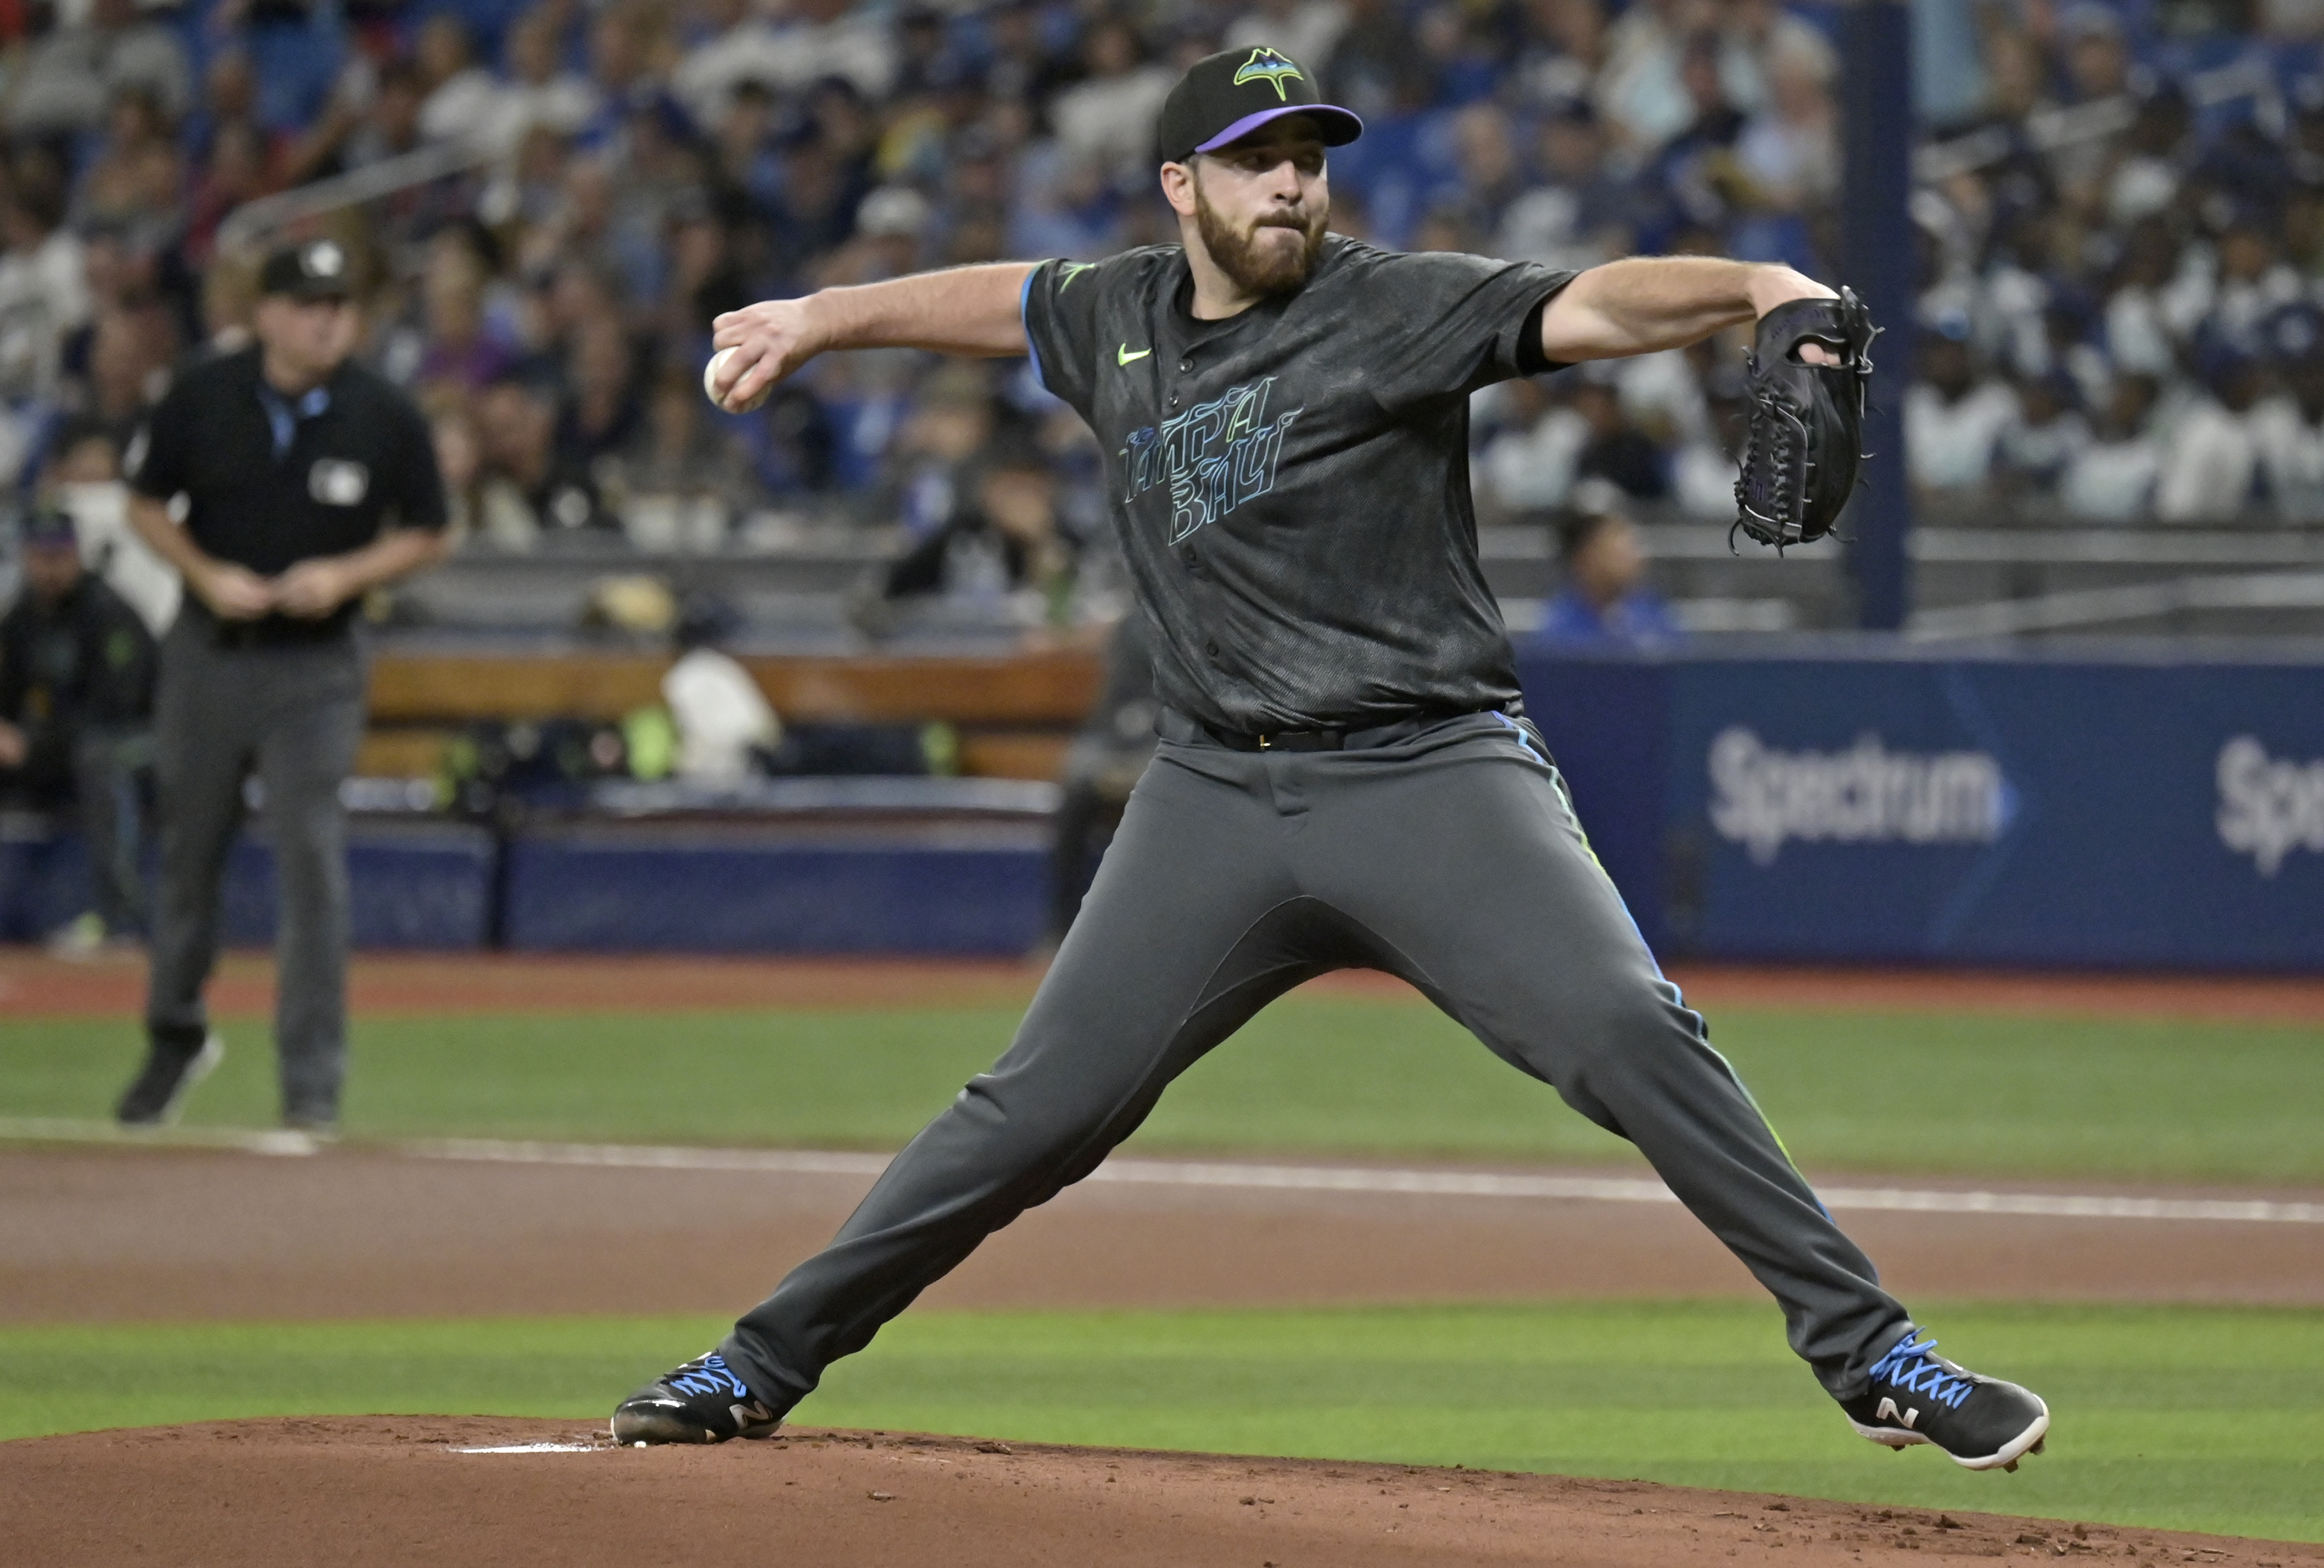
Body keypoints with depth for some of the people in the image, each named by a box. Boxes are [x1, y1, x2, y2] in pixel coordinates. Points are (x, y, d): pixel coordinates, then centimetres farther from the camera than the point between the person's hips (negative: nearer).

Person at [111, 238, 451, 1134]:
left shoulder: (385, 419, -7)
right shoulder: (202, 402, -5)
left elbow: (426, 536, 3)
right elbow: (147, 506, 6)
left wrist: (348, 575, -14)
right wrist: (206, 574, -11)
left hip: (315, 666, -2)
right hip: (209, 650, 2)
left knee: (311, 860, -9)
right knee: (189, 851, 13)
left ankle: (312, 1085, -5)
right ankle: (175, 1036, 34)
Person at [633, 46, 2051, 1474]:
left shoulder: (1395, 308, -5)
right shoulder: (1121, 320, 11)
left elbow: (1597, 308, -20)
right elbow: (998, 299, 34)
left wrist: (1758, 287, -38)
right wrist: (816, 322, 44)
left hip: (1435, 778, -4)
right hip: (1217, 801, 4)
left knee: (1628, 1035, -20)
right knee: (1042, 1109, 2)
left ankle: (1871, 1354, -16)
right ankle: (763, 1367, 12)